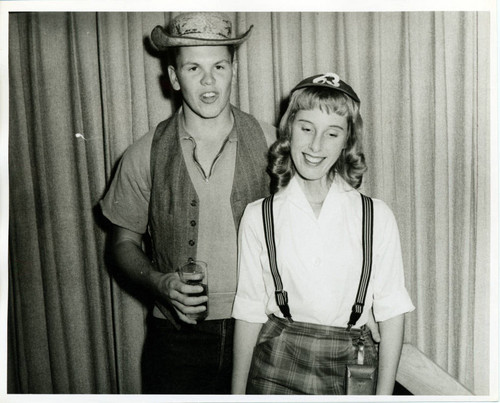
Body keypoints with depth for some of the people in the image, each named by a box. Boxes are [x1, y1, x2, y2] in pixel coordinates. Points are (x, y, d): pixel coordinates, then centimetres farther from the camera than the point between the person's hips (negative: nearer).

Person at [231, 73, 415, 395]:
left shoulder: (377, 216, -5)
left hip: (351, 368, 1)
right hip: (277, 370, 0)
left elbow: (391, 310, -2)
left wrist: (385, 393, -5)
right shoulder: (259, 217, -4)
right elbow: (249, 311, -1)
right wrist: (238, 391, 0)